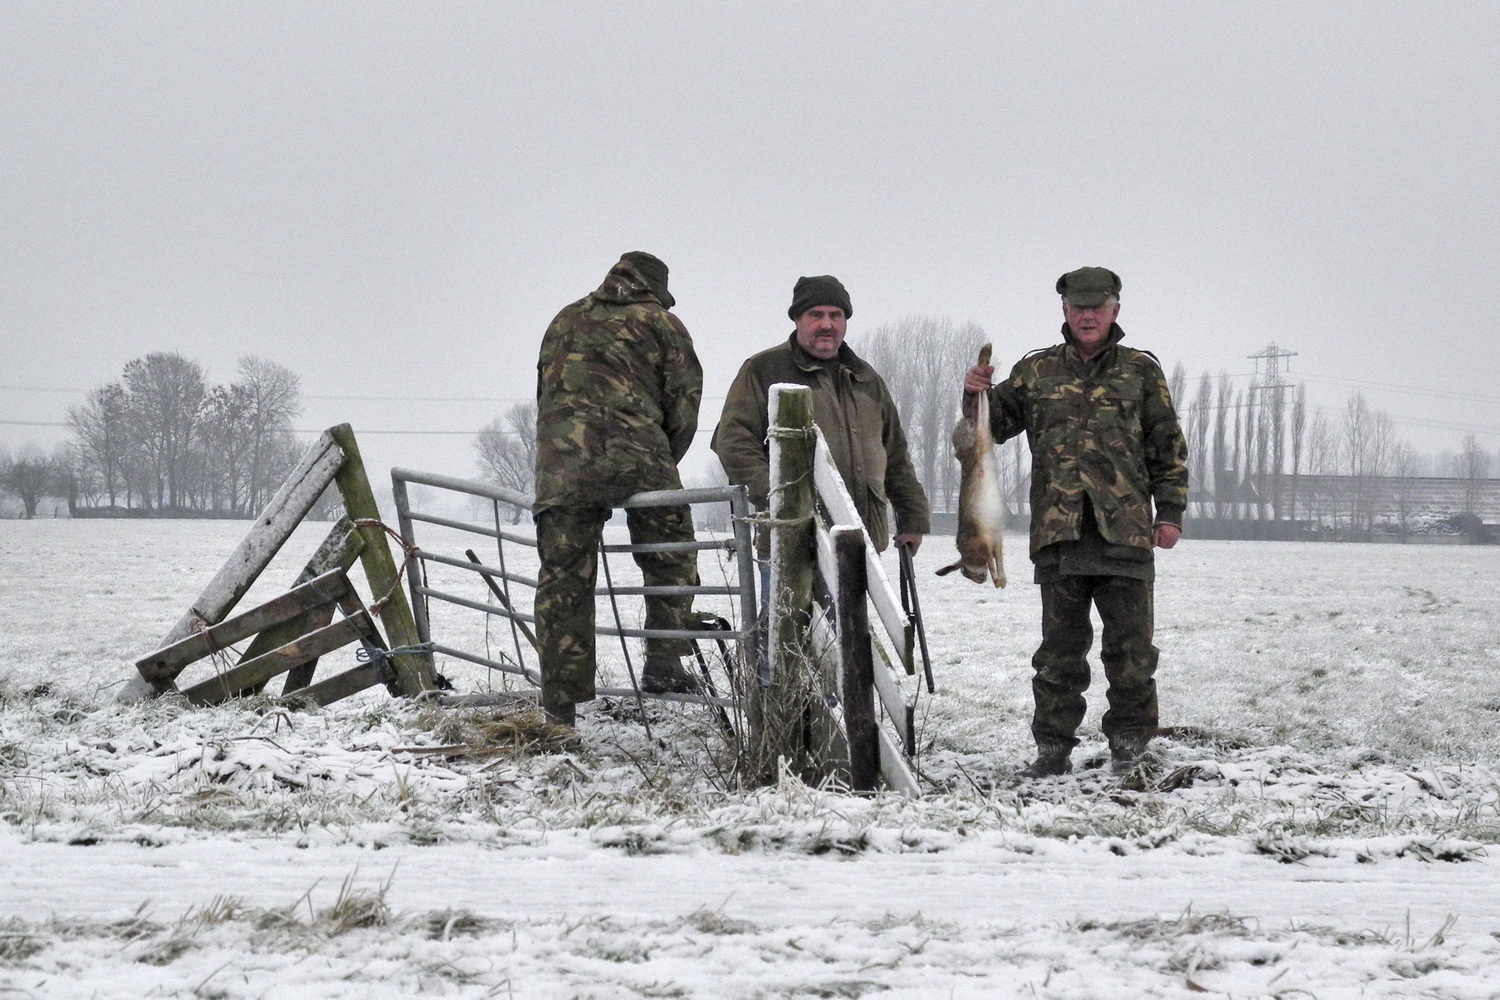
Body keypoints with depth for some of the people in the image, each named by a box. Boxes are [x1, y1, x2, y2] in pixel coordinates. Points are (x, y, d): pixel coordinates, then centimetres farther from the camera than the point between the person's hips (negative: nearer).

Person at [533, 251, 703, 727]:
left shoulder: (566, 321, 26)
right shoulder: (661, 323, 15)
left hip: (561, 468, 3)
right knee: (671, 561, 17)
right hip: (637, 452, -3)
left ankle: (559, 706, 4)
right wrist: (662, 467, 18)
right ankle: (663, 662, 9)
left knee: (562, 583, 4)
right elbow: (684, 404, 8)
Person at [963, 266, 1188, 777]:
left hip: (1125, 530, -1)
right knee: (1059, 646, 5)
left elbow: (1169, 446, 10)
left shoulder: (1141, 370, 9)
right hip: (1058, 530, 1)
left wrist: (1170, 511, 4)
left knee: (1130, 644, 2)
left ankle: (1129, 744, 13)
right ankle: (1053, 745, 10)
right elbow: (997, 425, 16)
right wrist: (979, 395, -5)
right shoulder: (1036, 370, 12)